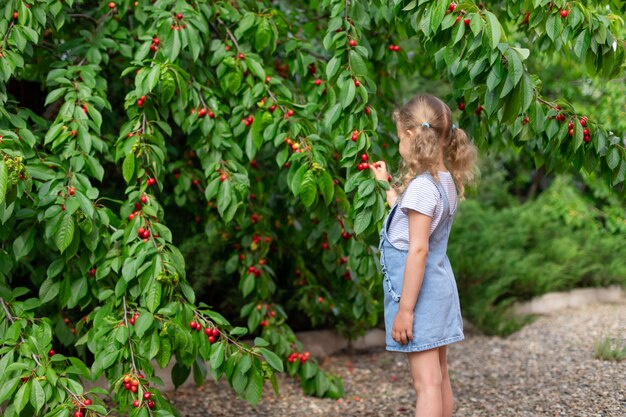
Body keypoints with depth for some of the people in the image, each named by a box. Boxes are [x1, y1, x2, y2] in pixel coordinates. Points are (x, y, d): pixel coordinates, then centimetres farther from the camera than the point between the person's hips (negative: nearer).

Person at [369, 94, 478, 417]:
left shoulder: (422, 186, -20)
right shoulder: (446, 181, 8)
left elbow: (418, 249, -23)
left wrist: (405, 310, -22)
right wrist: (386, 185, 32)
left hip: (418, 291, -9)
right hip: (438, 287, 10)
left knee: (426, 381, -8)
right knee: (439, 375, 16)